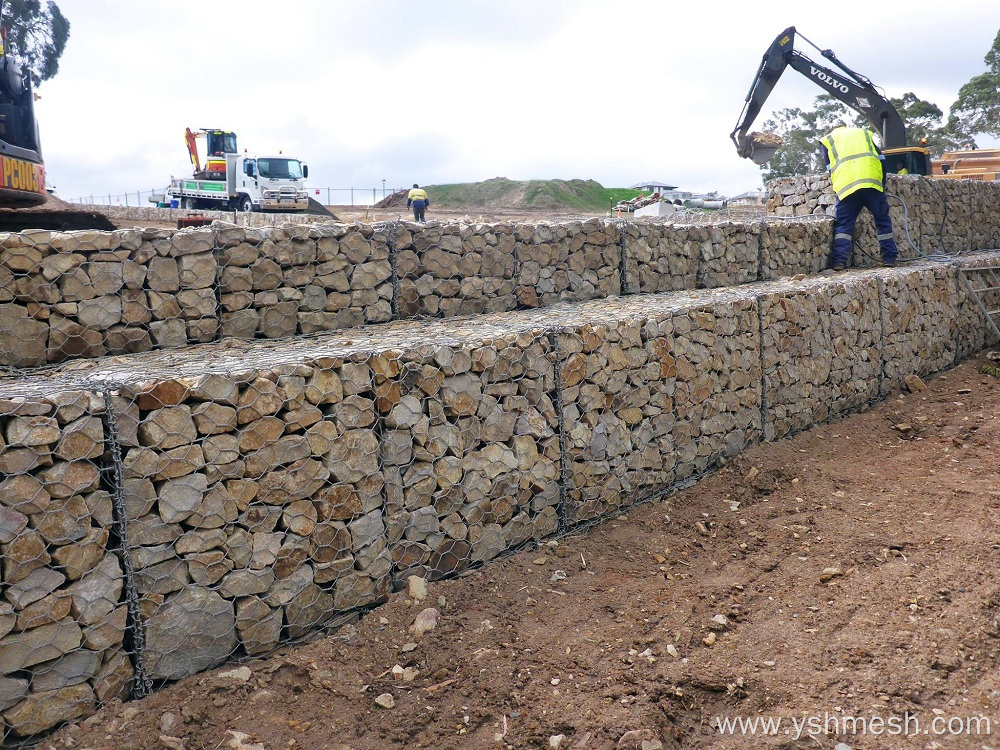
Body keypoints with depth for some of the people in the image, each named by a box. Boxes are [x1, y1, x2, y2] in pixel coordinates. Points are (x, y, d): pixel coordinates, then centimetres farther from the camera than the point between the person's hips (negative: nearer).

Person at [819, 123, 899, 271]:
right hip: (872, 181, 1)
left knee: (843, 224, 4)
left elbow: (830, 168, 19)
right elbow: (881, 159, 23)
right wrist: (883, 185, 26)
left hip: (846, 185, -1)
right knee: (882, 220, 13)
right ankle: (889, 258, 13)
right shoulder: (863, 132, 31)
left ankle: (839, 261, -9)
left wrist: (839, 188, 29)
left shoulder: (827, 139, 25)